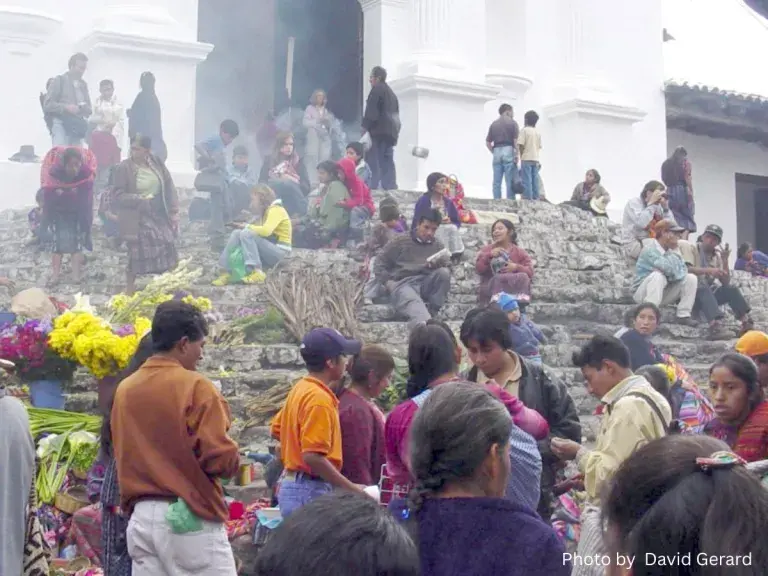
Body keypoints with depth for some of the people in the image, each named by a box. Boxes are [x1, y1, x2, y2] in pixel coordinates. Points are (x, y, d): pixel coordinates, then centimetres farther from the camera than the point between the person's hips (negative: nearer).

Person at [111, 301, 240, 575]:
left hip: (141, 517, 7)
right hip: (190, 517, -7)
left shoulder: (124, 389, 8)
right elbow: (220, 458, -16)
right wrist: (234, 458, 4)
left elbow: (123, 457, 16)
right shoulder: (195, 386, -12)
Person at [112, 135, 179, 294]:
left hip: (159, 216, 4)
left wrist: (174, 211, 1)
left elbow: (168, 187, 5)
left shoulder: (156, 162, 0)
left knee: (169, 255, 7)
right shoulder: (124, 167, -12)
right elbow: (118, 195, -11)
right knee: (136, 257, 1)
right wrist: (139, 198, -24)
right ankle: (130, 292, 19)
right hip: (137, 220, -4)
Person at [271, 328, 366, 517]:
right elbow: (313, 456, -25)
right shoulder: (319, 399, -19)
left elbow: (276, 430, 22)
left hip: (292, 485, 10)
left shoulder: (301, 389, 10)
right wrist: (352, 489, -21)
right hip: (310, 492, -10)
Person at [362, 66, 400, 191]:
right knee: (387, 163, 6)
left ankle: (373, 189, -21)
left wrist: (365, 127, -11)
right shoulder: (391, 93, 26)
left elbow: (371, 112, -12)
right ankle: (391, 189, 0)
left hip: (379, 132, -9)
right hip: (390, 132, 9)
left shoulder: (377, 89, -2)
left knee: (374, 162, -12)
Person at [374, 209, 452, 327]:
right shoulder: (401, 241, 13)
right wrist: (387, 282, -5)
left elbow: (448, 267, 13)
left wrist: (439, 264, -10)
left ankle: (431, 311, -21)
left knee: (444, 273, -28)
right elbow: (380, 263, 11)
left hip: (425, 284, 4)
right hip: (402, 284, -4)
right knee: (413, 302, -40)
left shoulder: (437, 245, 21)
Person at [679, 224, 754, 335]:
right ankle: (715, 326, -56)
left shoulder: (717, 256, 12)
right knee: (703, 288, -35)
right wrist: (708, 270, -31)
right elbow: (686, 269, -21)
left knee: (731, 289, -14)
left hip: (709, 293, 6)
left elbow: (725, 283, 3)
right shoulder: (691, 248, -2)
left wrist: (725, 261, -7)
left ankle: (747, 325, -23)